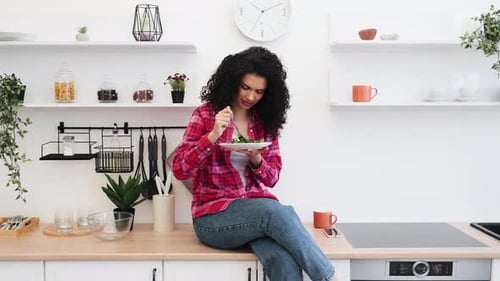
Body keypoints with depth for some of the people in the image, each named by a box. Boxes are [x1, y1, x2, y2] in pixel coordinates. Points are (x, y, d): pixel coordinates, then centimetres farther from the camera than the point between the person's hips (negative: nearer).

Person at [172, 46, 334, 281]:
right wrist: (213, 136, -23)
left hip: (258, 207, 3)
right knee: (278, 212, -34)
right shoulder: (206, 114, -2)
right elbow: (180, 170, -9)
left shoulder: (266, 120, 9)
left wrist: (256, 160, -13)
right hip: (215, 214, -3)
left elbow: (272, 178, 9)